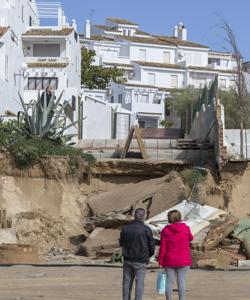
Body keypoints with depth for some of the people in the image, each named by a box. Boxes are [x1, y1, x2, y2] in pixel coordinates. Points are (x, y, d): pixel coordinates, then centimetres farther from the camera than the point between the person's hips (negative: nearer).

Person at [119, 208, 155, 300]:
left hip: (128, 259, 3)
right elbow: (151, 245, -2)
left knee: (127, 282, 10)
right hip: (140, 261, -3)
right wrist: (149, 255, 17)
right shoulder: (146, 229, -10)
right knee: (139, 282, 1)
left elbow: (121, 243, 10)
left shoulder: (125, 228, -1)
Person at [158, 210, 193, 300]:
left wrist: (160, 261, 2)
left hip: (169, 261, 1)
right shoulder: (186, 228, -5)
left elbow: (162, 247, -4)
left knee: (169, 281, 4)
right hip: (183, 261, -1)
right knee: (181, 281, 2)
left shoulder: (165, 230, -4)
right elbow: (190, 238, 16)